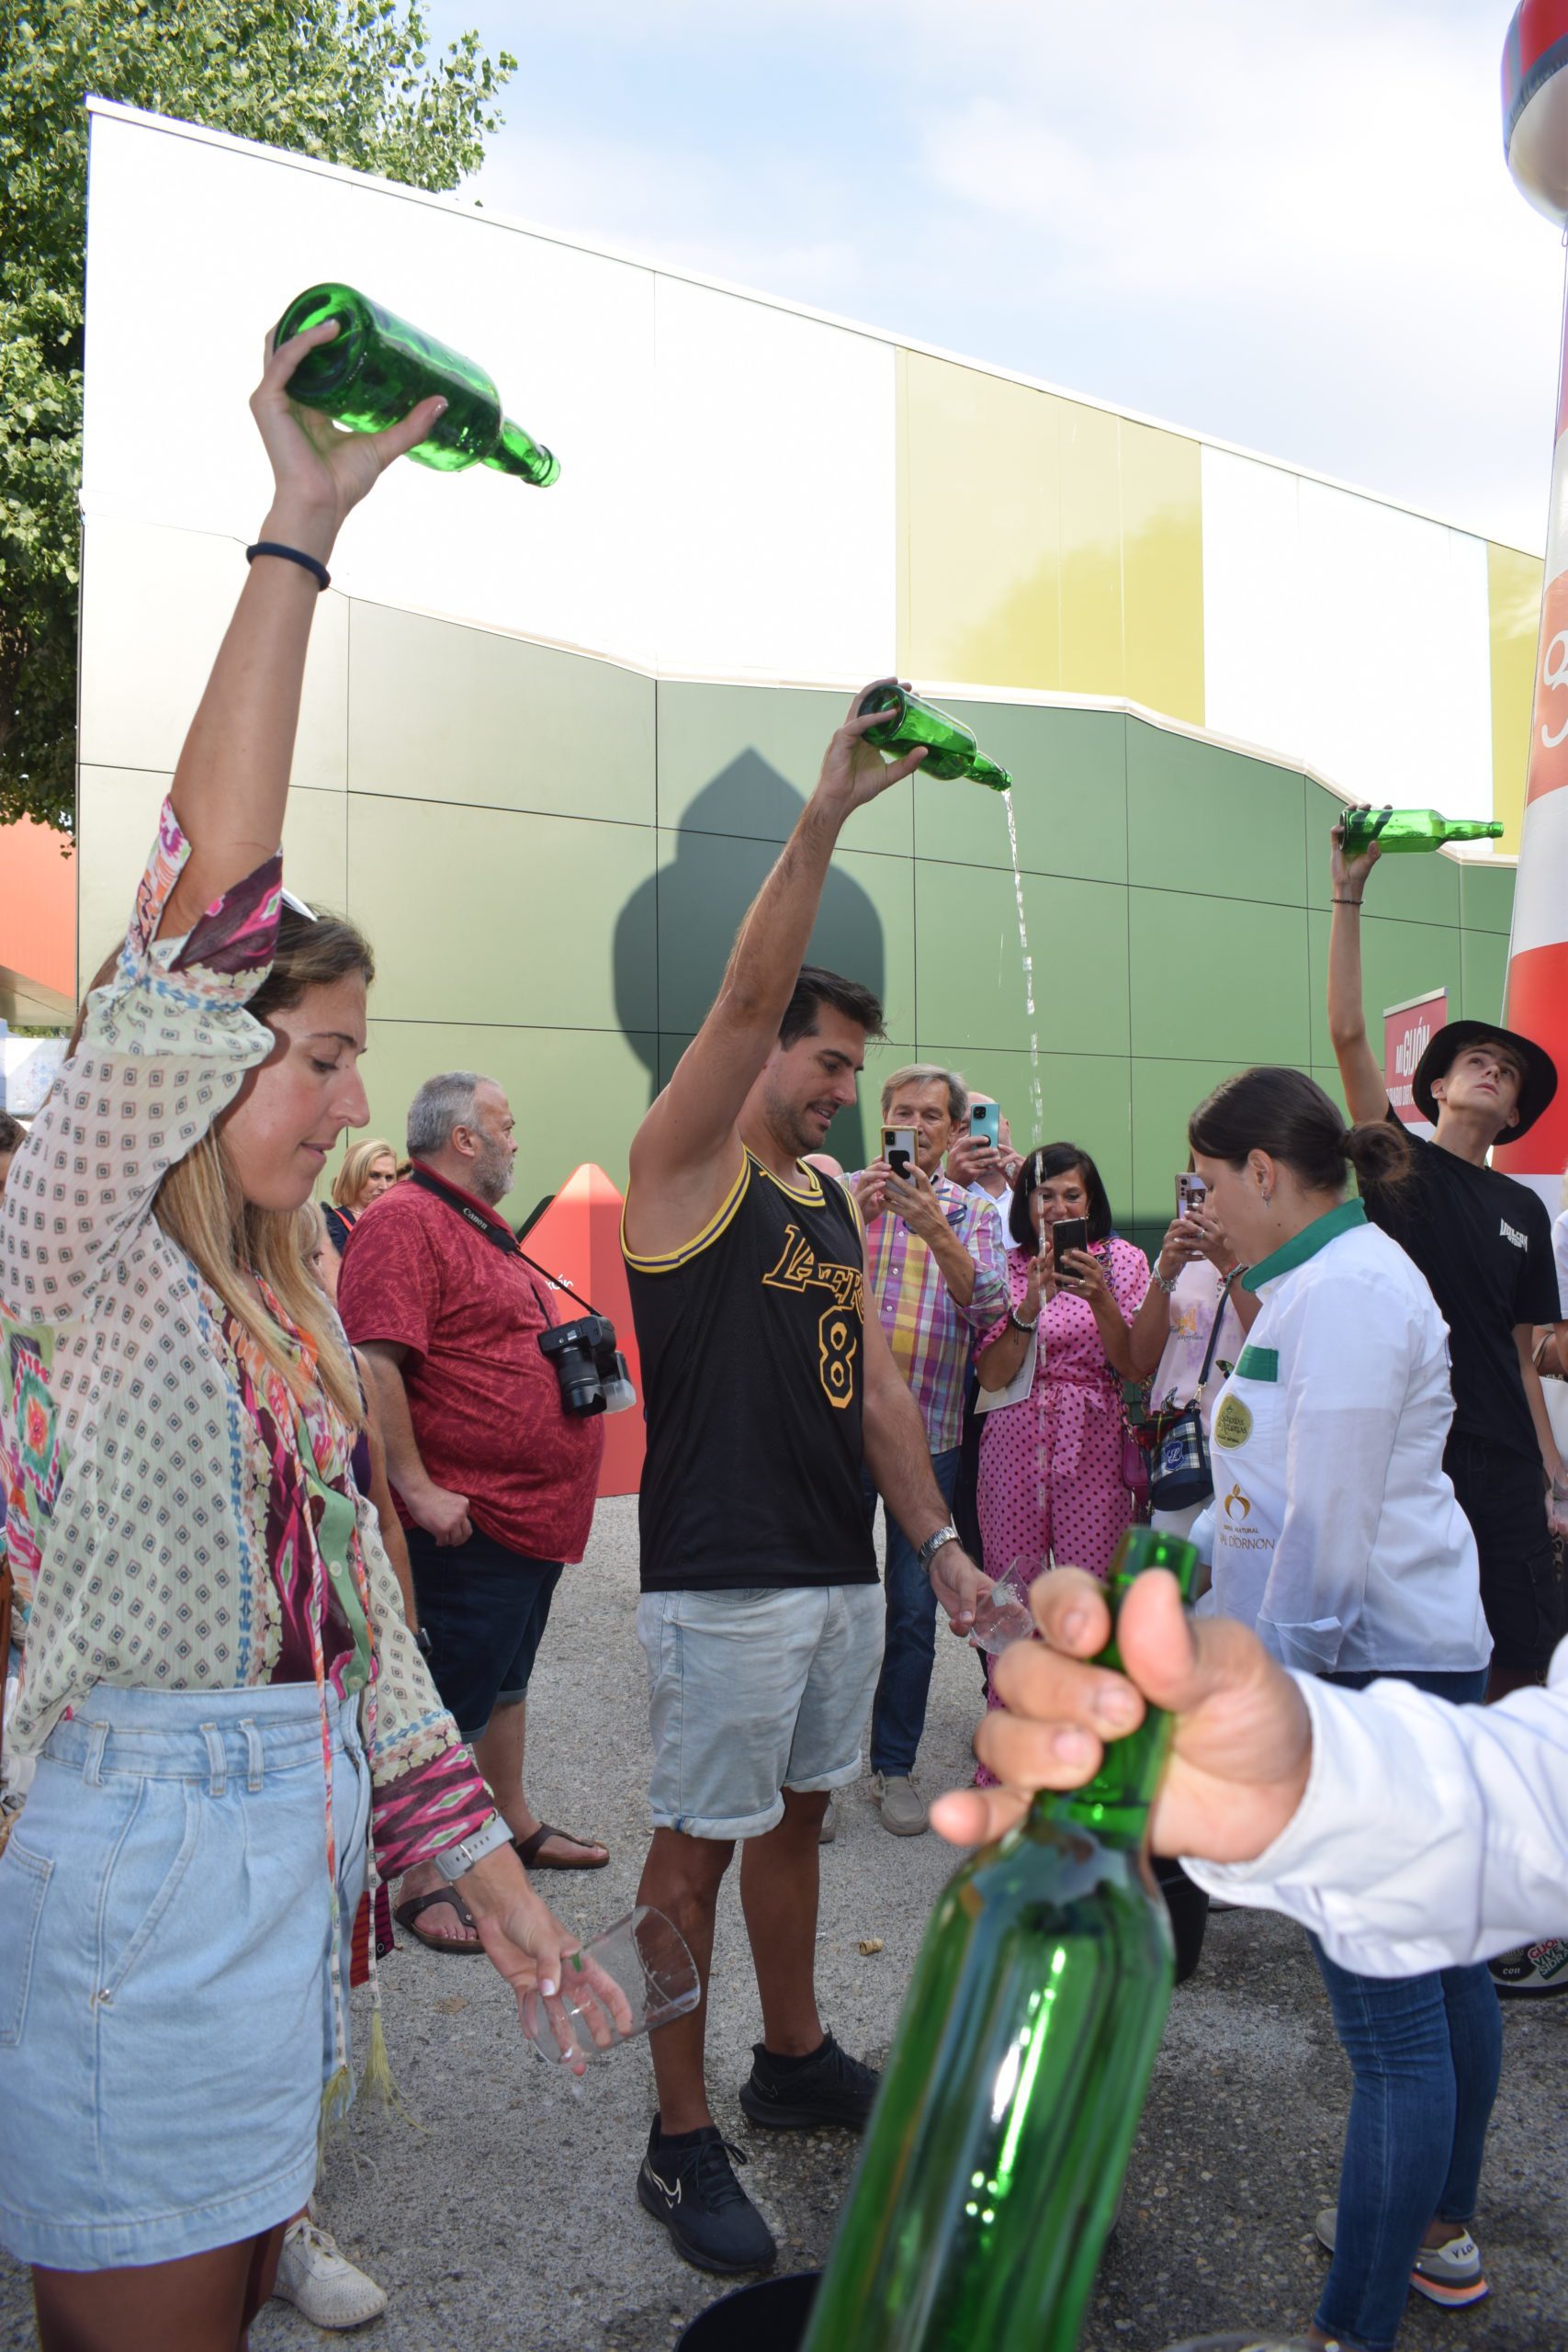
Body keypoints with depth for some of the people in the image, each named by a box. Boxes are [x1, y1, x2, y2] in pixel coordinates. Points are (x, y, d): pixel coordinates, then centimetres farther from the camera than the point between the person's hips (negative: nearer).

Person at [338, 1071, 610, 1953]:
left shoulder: (483, 1228, 16)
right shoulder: (405, 1222, -17)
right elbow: (374, 1362, -26)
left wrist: (577, 1355, 12)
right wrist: (417, 1487, -26)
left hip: (537, 1509, 10)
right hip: (470, 1518, -10)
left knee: (506, 1679, 23)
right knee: (450, 1702, 0)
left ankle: (518, 1822, 38)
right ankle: (422, 1878, 13)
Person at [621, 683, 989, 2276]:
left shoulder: (836, 1209, 15)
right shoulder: (686, 1168, -7)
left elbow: (875, 1387, 14)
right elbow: (747, 994, -21)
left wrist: (941, 1543, 8)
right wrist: (825, 813, -25)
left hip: (841, 1573, 8)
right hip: (724, 1583, -8)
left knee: (795, 1814, 20)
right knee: (698, 1843, 2)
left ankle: (795, 2062, 37)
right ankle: (682, 2143, 16)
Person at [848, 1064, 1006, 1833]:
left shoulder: (973, 1210, 8)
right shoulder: (843, 1192, 5)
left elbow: (987, 1307, -8)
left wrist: (936, 1231, -23)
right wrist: (856, 1217, -20)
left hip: (929, 1431, 1)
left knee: (915, 1606, 7)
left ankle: (894, 1766, 22)